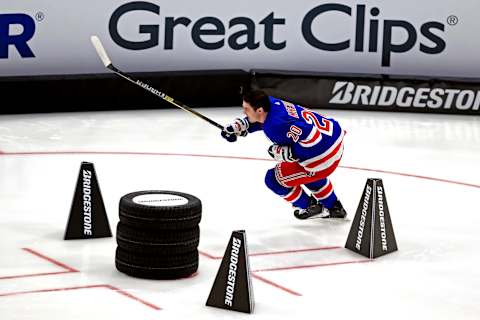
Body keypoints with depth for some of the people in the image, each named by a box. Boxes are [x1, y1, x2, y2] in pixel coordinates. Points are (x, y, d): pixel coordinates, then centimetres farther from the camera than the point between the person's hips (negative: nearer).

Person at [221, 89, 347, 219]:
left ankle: (311, 207, 23)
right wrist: (237, 126, 6)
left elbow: (312, 142, -31)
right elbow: (260, 119, 20)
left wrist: (282, 153, -20)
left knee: (274, 179, 5)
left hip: (323, 158, -10)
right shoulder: (270, 103, -4)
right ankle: (334, 208, 54)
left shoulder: (279, 124, -31)